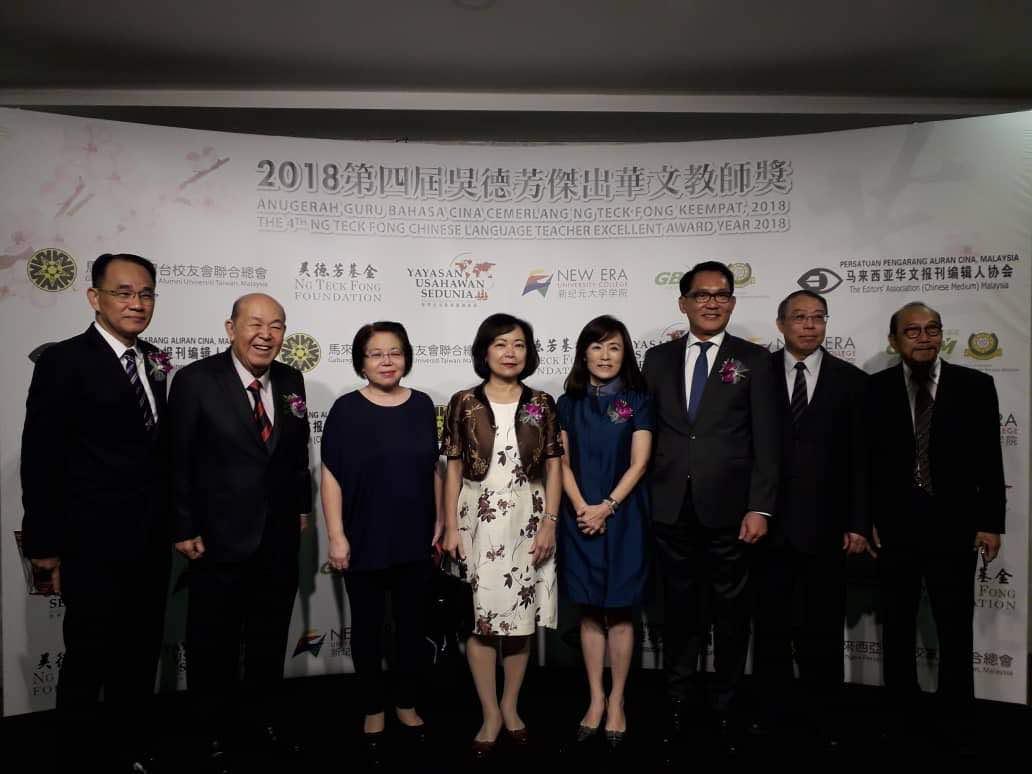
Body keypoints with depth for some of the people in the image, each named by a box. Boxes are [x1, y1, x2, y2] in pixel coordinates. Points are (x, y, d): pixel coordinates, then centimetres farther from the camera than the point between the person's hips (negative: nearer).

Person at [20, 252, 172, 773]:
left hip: (152, 542, 6)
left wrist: (172, 524, 6)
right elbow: (41, 460, -11)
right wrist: (45, 546, -11)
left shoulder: (155, 363, 6)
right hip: (93, 544, -6)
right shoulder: (63, 361, -11)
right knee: (89, 657, 10)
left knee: (141, 654, 19)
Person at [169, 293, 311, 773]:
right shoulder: (195, 380, -12)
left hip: (279, 538, 4)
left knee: (270, 637, 18)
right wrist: (184, 528, -11)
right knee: (213, 643, 12)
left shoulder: (290, 381, 2)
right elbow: (178, 460, -11)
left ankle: (264, 718, 38)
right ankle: (214, 734, 32)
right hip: (220, 537, -4)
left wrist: (302, 505, 10)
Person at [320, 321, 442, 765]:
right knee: (367, 627, 12)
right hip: (364, 541, -3)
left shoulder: (422, 405, 3)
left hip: (415, 539, 3)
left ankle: (406, 705, 34)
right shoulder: (346, 409, -7)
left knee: (412, 624, 14)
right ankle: (373, 712, 30)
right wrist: (336, 534, -12)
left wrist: (439, 519, 8)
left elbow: (432, 468, 9)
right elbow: (331, 476, -8)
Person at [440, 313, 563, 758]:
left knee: (521, 618, 8)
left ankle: (511, 706, 27)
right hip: (479, 521, -1)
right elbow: (453, 470, 1)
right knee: (481, 619, 2)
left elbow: (553, 468, 4)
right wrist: (451, 527, -3)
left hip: (527, 520, 1)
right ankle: (490, 713, 19)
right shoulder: (464, 403, 0)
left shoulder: (542, 404, 3)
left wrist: (549, 523, -4)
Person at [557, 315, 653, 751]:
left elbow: (639, 463, -5)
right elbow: (562, 463, 3)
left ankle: (616, 702, 17)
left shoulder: (637, 402, 1)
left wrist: (607, 507, -14)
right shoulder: (569, 403, 7)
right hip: (580, 517, 2)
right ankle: (596, 700, 20)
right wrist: (581, 508, -11)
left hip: (622, 516, -2)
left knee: (619, 613, 4)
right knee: (589, 613, 8)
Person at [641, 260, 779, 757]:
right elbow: (647, 431, 8)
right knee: (679, 611, 13)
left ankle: (726, 709, 27)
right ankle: (680, 705, 29)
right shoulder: (658, 358, 9)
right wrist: (642, 498, 3)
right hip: (671, 510, 2)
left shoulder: (754, 360, 2)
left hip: (729, 510, -2)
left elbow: (766, 441, -3)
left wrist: (760, 507, -9)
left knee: (731, 613, 10)